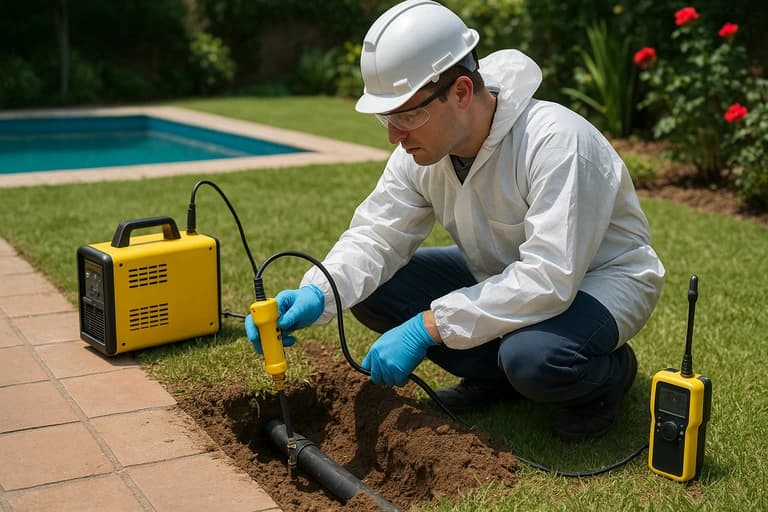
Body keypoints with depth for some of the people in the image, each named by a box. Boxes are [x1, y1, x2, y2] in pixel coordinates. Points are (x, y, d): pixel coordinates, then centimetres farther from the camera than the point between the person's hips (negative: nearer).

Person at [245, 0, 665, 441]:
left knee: (533, 356, -39)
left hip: (599, 278, -6)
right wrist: (316, 295, -30)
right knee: (371, 288, -8)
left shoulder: (555, 140, -33)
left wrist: (426, 327, -38)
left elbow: (550, 279, -39)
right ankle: (501, 375, 6)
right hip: (502, 273, 7)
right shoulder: (421, 148, -11)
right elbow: (376, 236, -9)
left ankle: (606, 374, -2)